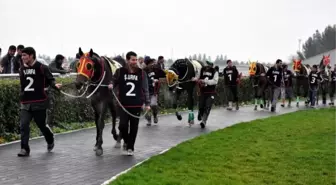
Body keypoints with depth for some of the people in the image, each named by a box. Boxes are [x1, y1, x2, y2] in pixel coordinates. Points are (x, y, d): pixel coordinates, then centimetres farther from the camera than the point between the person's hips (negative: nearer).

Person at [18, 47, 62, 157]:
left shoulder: (42, 68, -7)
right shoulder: (22, 69, 9)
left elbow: (50, 79, -6)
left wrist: (55, 85, -25)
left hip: (39, 102, -4)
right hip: (25, 103, 4)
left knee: (41, 124, 9)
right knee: (23, 125, -8)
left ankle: (50, 141, 37)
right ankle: (24, 149, -4)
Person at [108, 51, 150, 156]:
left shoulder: (141, 73, 1)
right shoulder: (120, 72, -1)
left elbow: (145, 89, 5)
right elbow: (114, 81, 12)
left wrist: (147, 103, 1)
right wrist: (111, 85, -12)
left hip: (137, 105, 1)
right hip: (124, 104, -1)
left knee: (134, 127, 5)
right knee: (123, 125, -6)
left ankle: (130, 147, 21)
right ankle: (126, 141, 25)